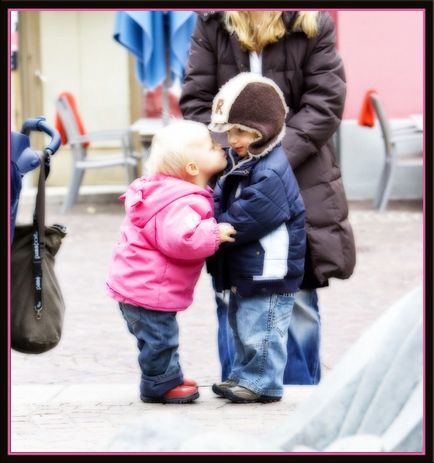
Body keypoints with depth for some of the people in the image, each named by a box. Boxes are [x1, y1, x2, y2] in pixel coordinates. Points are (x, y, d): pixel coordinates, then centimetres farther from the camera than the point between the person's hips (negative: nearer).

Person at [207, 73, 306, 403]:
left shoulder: (270, 176, -24)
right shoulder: (241, 163, 9)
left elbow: (239, 221, -26)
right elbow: (221, 203, 12)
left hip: (267, 273, -10)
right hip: (246, 271, 10)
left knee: (260, 330, 0)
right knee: (242, 327, 20)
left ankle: (263, 383, 11)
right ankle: (244, 376, 32)